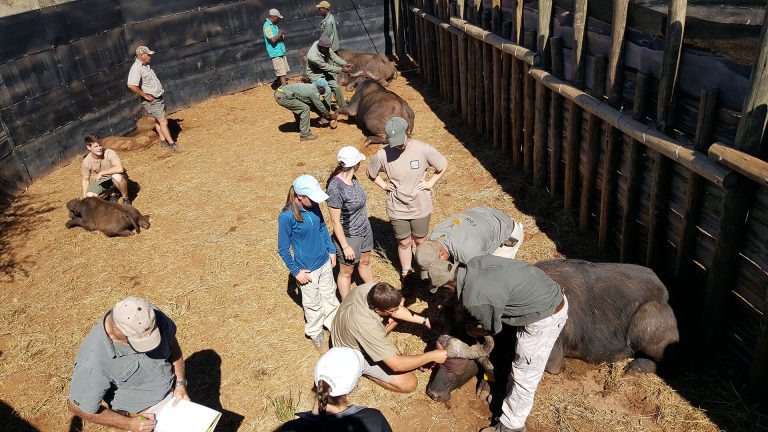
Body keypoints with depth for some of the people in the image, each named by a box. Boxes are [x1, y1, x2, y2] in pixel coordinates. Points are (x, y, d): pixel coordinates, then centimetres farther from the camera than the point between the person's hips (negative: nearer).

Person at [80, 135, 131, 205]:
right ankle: (111, 193, 8)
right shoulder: (86, 162, -13)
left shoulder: (109, 153, -24)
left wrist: (101, 173, -34)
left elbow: (120, 168, -39)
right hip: (102, 181, 4)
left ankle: (126, 198, -15)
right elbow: (85, 180, -1)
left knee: (116, 176, -39)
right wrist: (84, 197, -8)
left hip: (116, 178, -4)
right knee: (89, 196, -20)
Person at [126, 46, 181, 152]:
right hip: (151, 100, -9)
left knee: (158, 120, 18)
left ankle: (163, 141, 29)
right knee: (163, 121, -8)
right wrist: (145, 95, -25)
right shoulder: (136, 69, -22)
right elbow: (131, 85, -34)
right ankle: (172, 144, -3)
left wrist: (160, 90, 13)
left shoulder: (145, 65, 8)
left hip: (157, 97, 10)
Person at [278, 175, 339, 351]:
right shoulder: (287, 216, -26)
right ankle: (315, 333, 40)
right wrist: (296, 271, -13)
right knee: (313, 304, 16)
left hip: (325, 263, 5)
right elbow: (283, 249, -16)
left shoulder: (314, 206, -9)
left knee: (330, 297, 23)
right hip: (307, 270, -5)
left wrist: (331, 250, 11)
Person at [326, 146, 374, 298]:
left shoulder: (352, 178, -7)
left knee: (365, 262, 27)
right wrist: (345, 247, -18)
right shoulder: (335, 189, -30)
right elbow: (335, 221, -23)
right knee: (346, 272, 13)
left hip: (365, 230, 7)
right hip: (349, 236, -7)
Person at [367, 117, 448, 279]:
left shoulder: (423, 150, -17)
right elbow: (371, 173, 5)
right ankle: (406, 272, 38)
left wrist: (430, 182, -5)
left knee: (420, 241, 17)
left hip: (420, 207, 0)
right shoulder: (383, 155, -16)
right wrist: (384, 185, -4)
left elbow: (443, 165, -1)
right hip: (397, 209, 0)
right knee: (404, 243, 16)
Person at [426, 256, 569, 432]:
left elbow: (493, 329, -4)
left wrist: (471, 331, 15)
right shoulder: (476, 261, -5)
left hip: (546, 317, -8)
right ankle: (510, 395, 46)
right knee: (519, 359, 26)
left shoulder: (474, 301, -24)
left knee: (524, 376, 9)